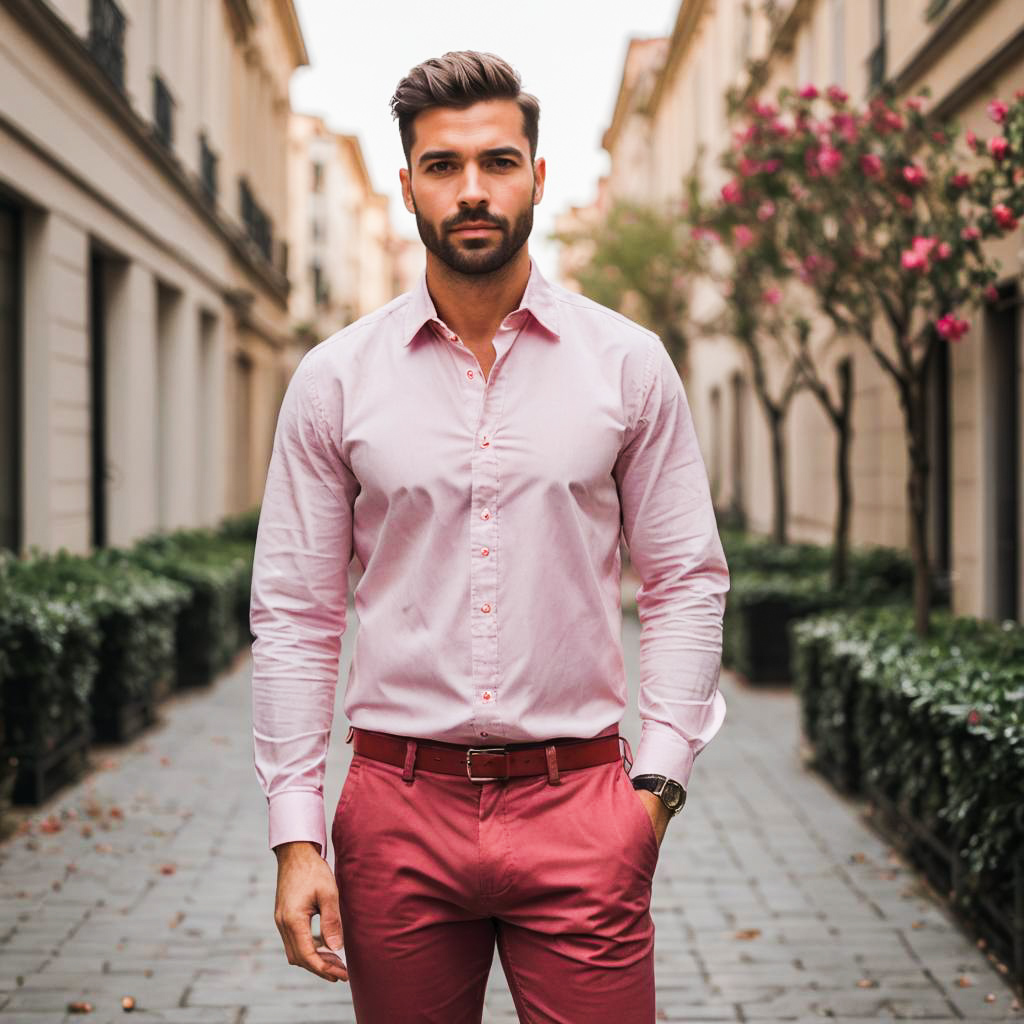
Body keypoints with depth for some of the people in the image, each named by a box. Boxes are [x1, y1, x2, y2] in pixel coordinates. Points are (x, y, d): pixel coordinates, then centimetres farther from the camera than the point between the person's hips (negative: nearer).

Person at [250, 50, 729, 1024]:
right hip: (398, 806, 1)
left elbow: (687, 584, 5)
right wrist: (295, 833, -2)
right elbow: (294, 615, 3)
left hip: (578, 803, 0)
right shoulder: (333, 378, 2)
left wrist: (658, 779, -3)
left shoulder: (630, 364, 2)